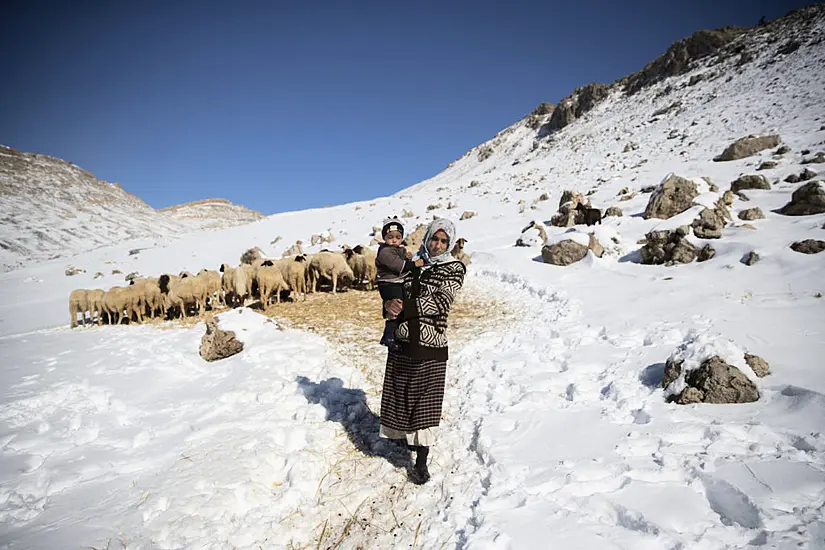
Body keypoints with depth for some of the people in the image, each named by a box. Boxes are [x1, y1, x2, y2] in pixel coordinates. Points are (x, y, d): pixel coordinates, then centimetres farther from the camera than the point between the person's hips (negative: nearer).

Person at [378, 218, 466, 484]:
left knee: (424, 402, 2)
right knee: (400, 395, 15)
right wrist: (390, 304, -15)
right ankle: (403, 436, 40)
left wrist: (404, 307, -17)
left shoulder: (454, 268, -4)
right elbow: (395, 295, 8)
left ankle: (421, 462, 13)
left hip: (429, 345, -4)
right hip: (401, 342, 4)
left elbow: (439, 303, -17)